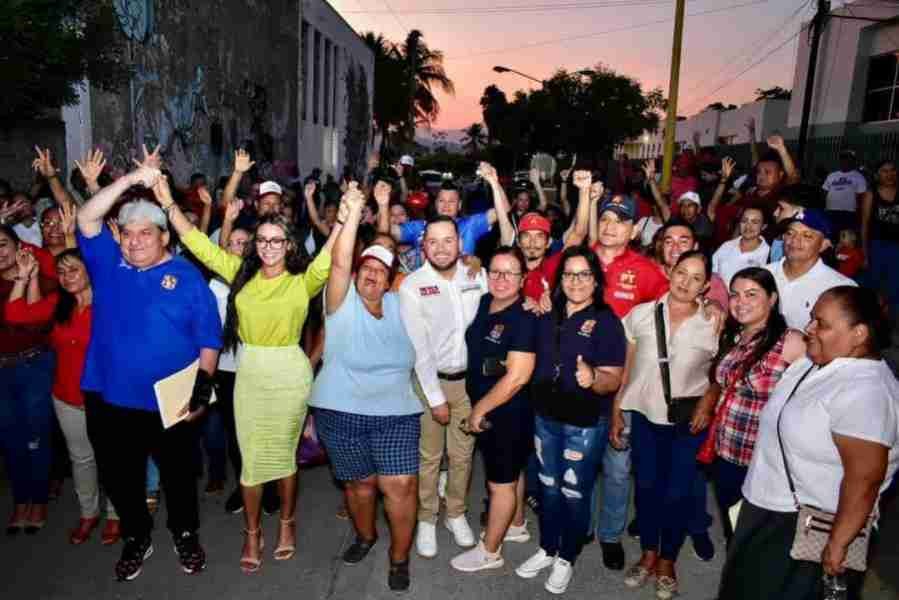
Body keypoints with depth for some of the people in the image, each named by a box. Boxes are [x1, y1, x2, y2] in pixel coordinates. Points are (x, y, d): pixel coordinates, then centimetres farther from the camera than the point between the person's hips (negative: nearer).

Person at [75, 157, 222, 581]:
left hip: (169, 402, -2)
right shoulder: (107, 264, 5)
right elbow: (87, 219, -8)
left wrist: (202, 388, -12)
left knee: (178, 474, 14)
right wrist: (133, 178, -15)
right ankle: (136, 539, 40)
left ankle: (186, 536, 37)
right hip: (109, 399, 3)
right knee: (119, 476, 17)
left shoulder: (187, 276, -4)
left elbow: (209, 338, -5)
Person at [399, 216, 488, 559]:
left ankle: (457, 514, 34)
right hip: (430, 380, -2)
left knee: (463, 455, 14)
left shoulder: (477, 277, -2)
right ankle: (426, 520, 27)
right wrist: (436, 397, -13)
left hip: (469, 379, 3)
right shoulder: (412, 286, -12)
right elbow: (418, 348, -13)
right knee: (429, 456, 8)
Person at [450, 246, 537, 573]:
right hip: (486, 409, 8)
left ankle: (489, 551, 22)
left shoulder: (524, 319, -22)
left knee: (500, 481, 7)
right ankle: (516, 526, 44)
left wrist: (480, 409, -17)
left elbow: (517, 376, -26)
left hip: (508, 412, -8)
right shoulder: (483, 304, 0)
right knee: (510, 472, 24)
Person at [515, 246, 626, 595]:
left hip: (586, 424, -5)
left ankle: (566, 559, 31)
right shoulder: (549, 316, 2)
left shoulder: (606, 321, -14)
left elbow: (614, 380, -20)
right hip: (546, 417, 5)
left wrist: (593, 378, -38)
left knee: (575, 494, 10)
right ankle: (547, 549, 39)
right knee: (549, 488, 19)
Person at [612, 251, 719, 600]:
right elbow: (624, 369, 2)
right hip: (645, 416, 2)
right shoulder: (641, 314, -5)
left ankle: (667, 561, 31)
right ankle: (648, 554, 34)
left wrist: (707, 403, -14)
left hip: (688, 422, -1)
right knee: (646, 486, 13)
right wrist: (616, 413, 2)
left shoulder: (713, 324, -8)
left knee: (677, 493, 8)